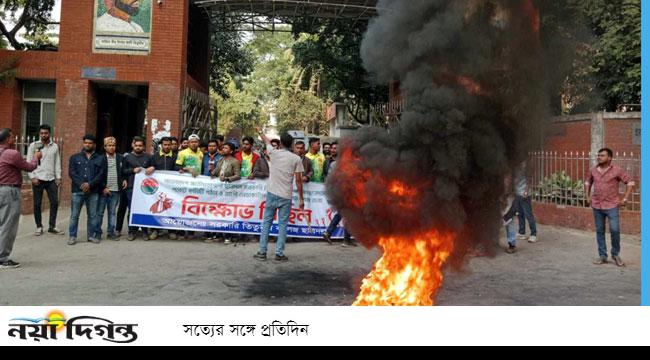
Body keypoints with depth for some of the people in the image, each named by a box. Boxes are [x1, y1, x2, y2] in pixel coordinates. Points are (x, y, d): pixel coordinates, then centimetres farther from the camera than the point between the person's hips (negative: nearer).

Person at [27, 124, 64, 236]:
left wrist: (58, 177, 2)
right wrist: (32, 177, -10)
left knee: (54, 202, 2)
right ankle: (39, 227, 14)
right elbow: (29, 162, -2)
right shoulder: (33, 145, 0)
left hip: (51, 179, 2)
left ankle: (52, 227, 12)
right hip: (38, 179, -2)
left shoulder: (55, 146, 8)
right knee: (37, 204, 4)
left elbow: (57, 163, 10)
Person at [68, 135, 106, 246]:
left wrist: (90, 184, -13)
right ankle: (72, 236, 7)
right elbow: (71, 172, 1)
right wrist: (81, 184, -13)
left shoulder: (101, 159, 10)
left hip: (93, 191, 0)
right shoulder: (75, 157, 11)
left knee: (92, 215, 5)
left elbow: (101, 174, 0)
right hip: (77, 190, 0)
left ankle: (91, 236, 14)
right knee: (74, 215, 1)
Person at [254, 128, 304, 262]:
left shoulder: (274, 153, 1)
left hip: (272, 194, 1)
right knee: (282, 225, 4)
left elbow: (267, 141, 22)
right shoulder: (296, 159, -3)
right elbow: (298, 180, -4)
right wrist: (301, 199, 2)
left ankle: (262, 252, 9)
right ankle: (279, 253, 2)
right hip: (286, 196, -1)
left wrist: (260, 132, 43)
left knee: (267, 222, 9)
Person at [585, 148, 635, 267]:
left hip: (612, 206, -4)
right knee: (600, 231, 8)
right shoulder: (593, 170, 5)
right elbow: (588, 182, 23)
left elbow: (630, 182, -3)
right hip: (597, 206, 4)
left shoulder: (616, 170, -7)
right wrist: (588, 196, 14)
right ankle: (602, 256, 17)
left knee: (615, 230, -9)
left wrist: (625, 199, -6)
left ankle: (615, 254, 13)